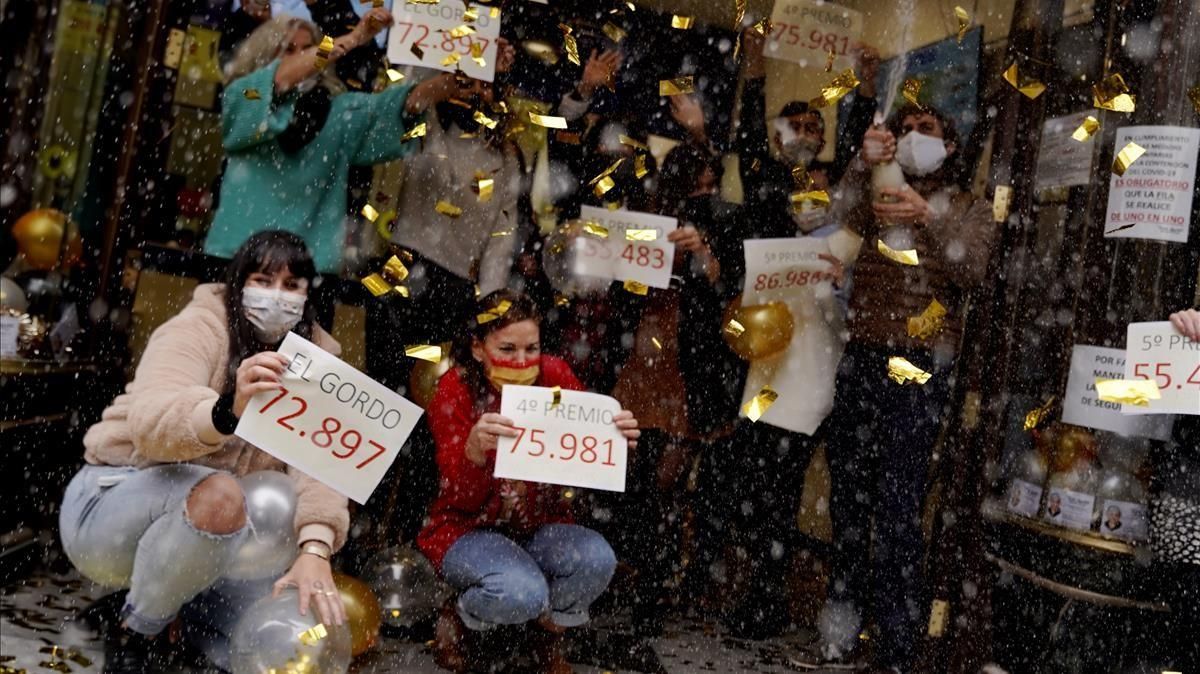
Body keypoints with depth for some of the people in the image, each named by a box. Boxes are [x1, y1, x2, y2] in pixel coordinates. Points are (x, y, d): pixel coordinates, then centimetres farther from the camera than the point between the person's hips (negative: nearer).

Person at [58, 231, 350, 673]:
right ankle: (135, 636, -9)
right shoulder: (200, 328, -15)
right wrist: (227, 411, -55)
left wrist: (314, 550, -37)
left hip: (211, 538, 5)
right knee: (218, 493, -36)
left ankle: (174, 596, 15)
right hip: (113, 503, -5)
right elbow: (150, 421, -34)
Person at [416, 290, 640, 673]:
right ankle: (455, 618, 4)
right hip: (468, 529, -3)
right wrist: (475, 449, -43)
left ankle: (550, 640, 6)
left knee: (597, 560, -26)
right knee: (523, 593, -32)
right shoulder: (455, 391, -15)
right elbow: (461, 498, -21)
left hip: (540, 526, 4)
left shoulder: (554, 377, -9)